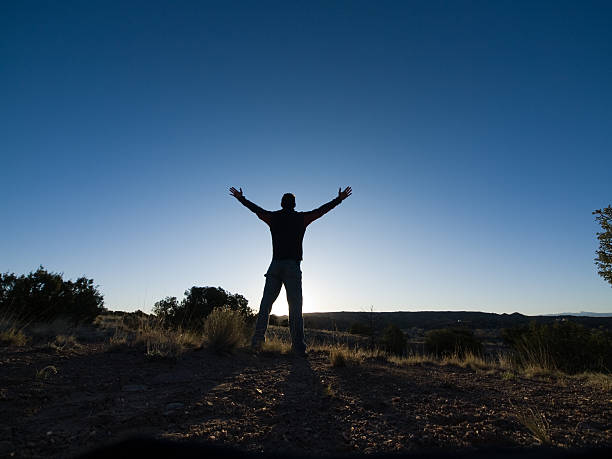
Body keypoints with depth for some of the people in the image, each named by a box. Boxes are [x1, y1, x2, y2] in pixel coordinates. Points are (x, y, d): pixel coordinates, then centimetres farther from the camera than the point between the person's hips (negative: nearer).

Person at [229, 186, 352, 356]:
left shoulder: (273, 217, 12)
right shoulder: (301, 218, 6)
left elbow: (255, 208, 25)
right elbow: (322, 210, 14)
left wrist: (241, 198, 42)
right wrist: (339, 199, 26)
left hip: (275, 266, 2)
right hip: (292, 266, -2)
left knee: (265, 305, 7)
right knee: (295, 307, -1)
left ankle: (257, 340, -1)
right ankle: (298, 346, -2)